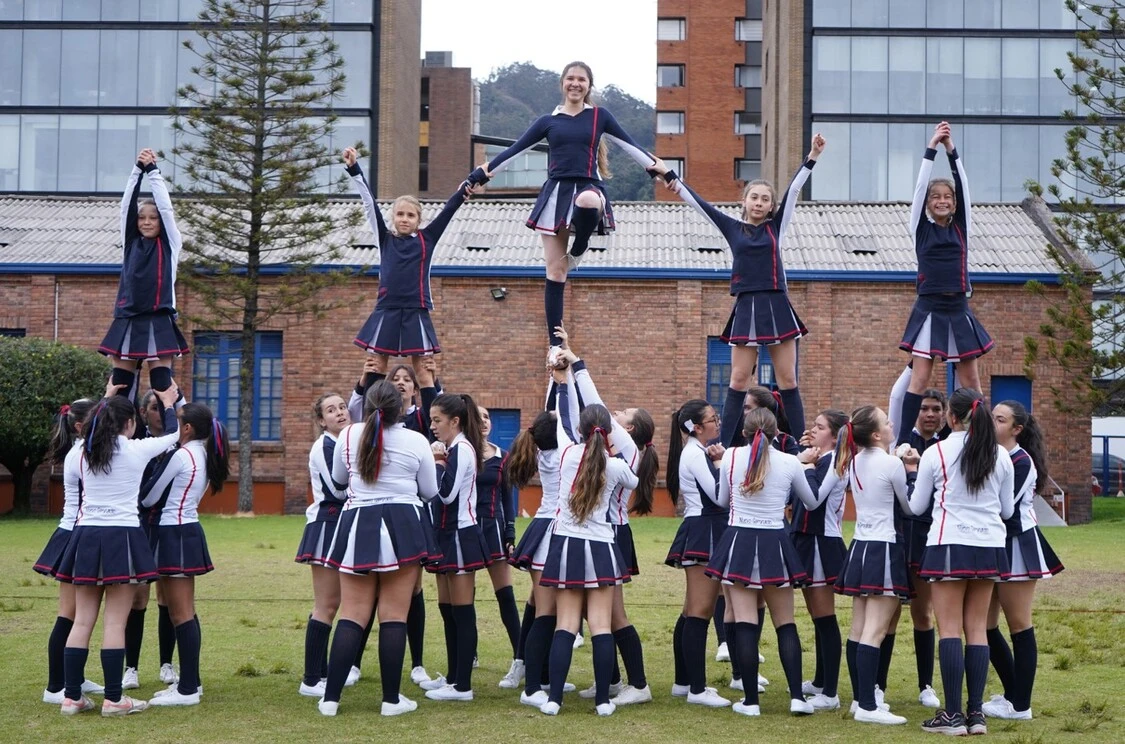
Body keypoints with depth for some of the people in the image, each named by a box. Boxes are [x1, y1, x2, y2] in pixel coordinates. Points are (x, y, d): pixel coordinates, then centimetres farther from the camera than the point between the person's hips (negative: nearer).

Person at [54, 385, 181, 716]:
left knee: (82, 621, 7)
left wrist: (107, 404, 46)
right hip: (121, 538, -5)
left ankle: (72, 696, 9)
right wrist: (169, 401, 32)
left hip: (86, 537, 5)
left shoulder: (85, 452, 8)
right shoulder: (137, 450, -3)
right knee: (115, 622, -2)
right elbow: (174, 434, 14)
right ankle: (113, 699, 1)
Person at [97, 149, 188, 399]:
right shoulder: (131, 243, 13)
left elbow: (165, 206, -2)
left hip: (159, 322, -3)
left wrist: (153, 170, 0)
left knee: (162, 388, -5)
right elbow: (126, 205, 5)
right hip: (127, 321, 3)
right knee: (119, 388, 0)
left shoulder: (170, 245, 6)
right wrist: (138, 169, -3)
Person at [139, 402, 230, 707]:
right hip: (188, 530, 9)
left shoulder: (181, 456, -15)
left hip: (175, 533, -9)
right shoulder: (203, 455, 11)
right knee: (185, 612, 15)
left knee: (181, 613, -7)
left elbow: (149, 497, -8)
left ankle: (187, 689, -5)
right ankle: (190, 680, 21)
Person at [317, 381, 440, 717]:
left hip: (358, 526, 2)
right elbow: (430, 492, 8)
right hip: (402, 526, -2)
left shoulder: (348, 435, 2)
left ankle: (330, 698, 2)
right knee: (394, 617, 2)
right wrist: (418, 472, 27)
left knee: (351, 615, 5)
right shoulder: (416, 441, -3)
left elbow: (338, 481, 18)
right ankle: (391, 699, 6)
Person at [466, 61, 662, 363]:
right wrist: (480, 174, 7)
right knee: (555, 273, -3)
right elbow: (514, 151, 11)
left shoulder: (600, 117, 10)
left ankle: (578, 251, -11)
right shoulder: (548, 121, 11)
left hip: (588, 188, -1)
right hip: (556, 193, 1)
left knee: (588, 201, -43)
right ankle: (555, 344, 3)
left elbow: (631, 146, 9)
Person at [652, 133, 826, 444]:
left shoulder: (776, 227, 9)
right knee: (738, 380, 1)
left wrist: (811, 158, -7)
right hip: (747, 308, 0)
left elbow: (793, 189, 1)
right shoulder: (733, 228, 8)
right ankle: (724, 447, 3)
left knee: (788, 380, 3)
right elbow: (697, 202, 8)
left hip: (777, 307, 0)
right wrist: (669, 175, 7)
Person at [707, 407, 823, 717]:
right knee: (785, 623, 9)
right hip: (775, 544, 1)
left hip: (739, 542, -1)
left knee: (745, 623, -1)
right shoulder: (790, 462, 0)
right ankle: (797, 696, 3)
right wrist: (808, 470, 32)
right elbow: (813, 502, 16)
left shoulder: (731, 456, -2)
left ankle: (750, 700, -1)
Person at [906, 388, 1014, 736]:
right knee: (977, 628, 9)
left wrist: (915, 475, 21)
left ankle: (953, 715, -2)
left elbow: (917, 506, 3)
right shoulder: (1001, 456, 3)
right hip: (989, 546, 4)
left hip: (949, 545, -4)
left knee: (950, 629, -1)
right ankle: (976, 713, 8)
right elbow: (1007, 510, 11)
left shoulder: (935, 453, -6)